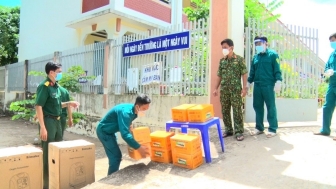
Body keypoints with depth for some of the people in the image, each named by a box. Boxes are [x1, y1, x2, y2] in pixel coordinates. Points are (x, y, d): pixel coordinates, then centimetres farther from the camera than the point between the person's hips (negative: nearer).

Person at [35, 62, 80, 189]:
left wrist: (69, 103, 4)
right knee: (47, 152, 2)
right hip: (48, 121, -9)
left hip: (57, 121, 9)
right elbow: (38, 107, -20)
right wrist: (42, 127, -24)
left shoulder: (56, 86, 10)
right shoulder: (44, 86, -15)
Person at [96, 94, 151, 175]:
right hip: (103, 131, -9)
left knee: (115, 156, 15)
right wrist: (139, 148, -37)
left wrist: (129, 127, -3)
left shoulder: (133, 111, -5)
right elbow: (125, 134, -40)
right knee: (116, 157, -8)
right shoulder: (125, 112, -33)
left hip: (109, 131, 9)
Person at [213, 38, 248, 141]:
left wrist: (244, 87, -10)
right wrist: (216, 88, 11)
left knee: (237, 111, -2)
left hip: (236, 89, -5)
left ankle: (239, 131, 6)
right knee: (225, 111, 9)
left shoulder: (239, 59, -2)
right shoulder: (222, 61, 12)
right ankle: (228, 130, 21)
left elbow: (244, 74, -3)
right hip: (224, 89, 5)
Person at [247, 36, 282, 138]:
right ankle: (259, 128, 22)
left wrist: (278, 81, -16)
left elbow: (277, 70, -7)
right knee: (257, 106, 10)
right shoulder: (255, 57, 14)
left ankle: (273, 129, 11)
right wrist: (249, 83, 16)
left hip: (268, 85, -5)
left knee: (271, 107, 2)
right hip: (257, 86, 6)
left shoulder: (273, 54, -1)